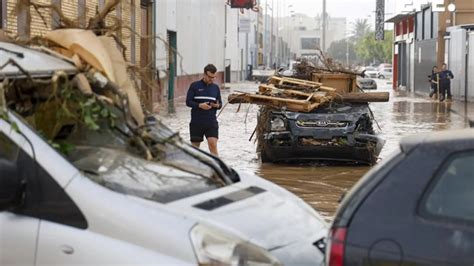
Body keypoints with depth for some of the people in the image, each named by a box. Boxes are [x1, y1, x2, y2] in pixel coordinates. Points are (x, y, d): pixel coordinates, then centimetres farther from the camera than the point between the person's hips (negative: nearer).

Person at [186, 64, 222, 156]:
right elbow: (188, 102, -3)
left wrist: (217, 105, -10)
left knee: (213, 144, -14)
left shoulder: (215, 88, 10)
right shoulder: (195, 86, 0)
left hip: (211, 122, 1)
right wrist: (199, 105, -20)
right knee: (195, 146, 9)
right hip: (196, 122, -1)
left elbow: (220, 103, 14)